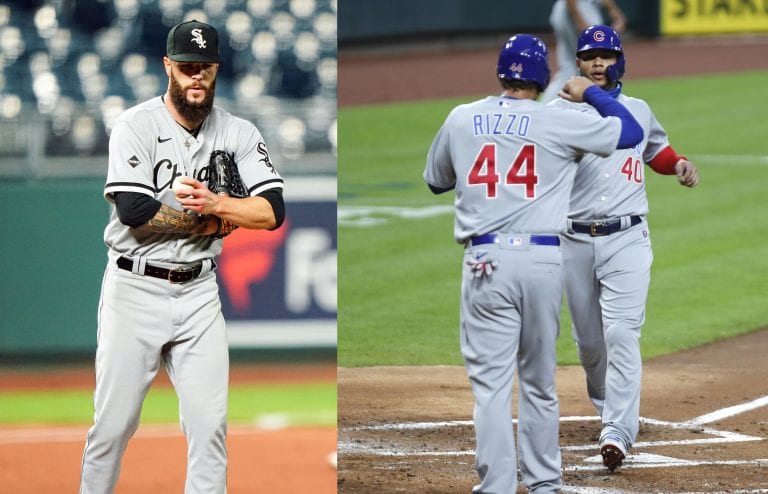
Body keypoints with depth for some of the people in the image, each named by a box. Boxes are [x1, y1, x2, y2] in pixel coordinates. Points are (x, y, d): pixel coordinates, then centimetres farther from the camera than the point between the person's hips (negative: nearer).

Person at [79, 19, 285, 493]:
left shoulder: (239, 133, 4)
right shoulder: (137, 125, -7)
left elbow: (273, 210, -6)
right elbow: (134, 211, -19)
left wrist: (214, 204, -21)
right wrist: (212, 222, -11)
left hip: (198, 293, 3)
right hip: (134, 291, -3)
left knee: (210, 423, -2)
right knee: (114, 422, -1)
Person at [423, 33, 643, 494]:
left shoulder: (461, 119, 5)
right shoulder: (560, 122, -2)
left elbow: (435, 181, 20)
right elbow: (631, 131, 7)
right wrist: (590, 92, 21)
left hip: (486, 261, 0)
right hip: (543, 261, 0)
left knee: (491, 381, -1)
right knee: (540, 381, 13)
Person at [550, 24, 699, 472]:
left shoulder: (638, 111, 10)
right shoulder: (559, 112, 0)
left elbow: (657, 151, 27)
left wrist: (680, 164, 6)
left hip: (627, 239, 0)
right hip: (576, 241, 0)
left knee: (622, 335, -13)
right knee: (589, 341, 10)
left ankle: (618, 433, -17)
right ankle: (613, 409, 35)